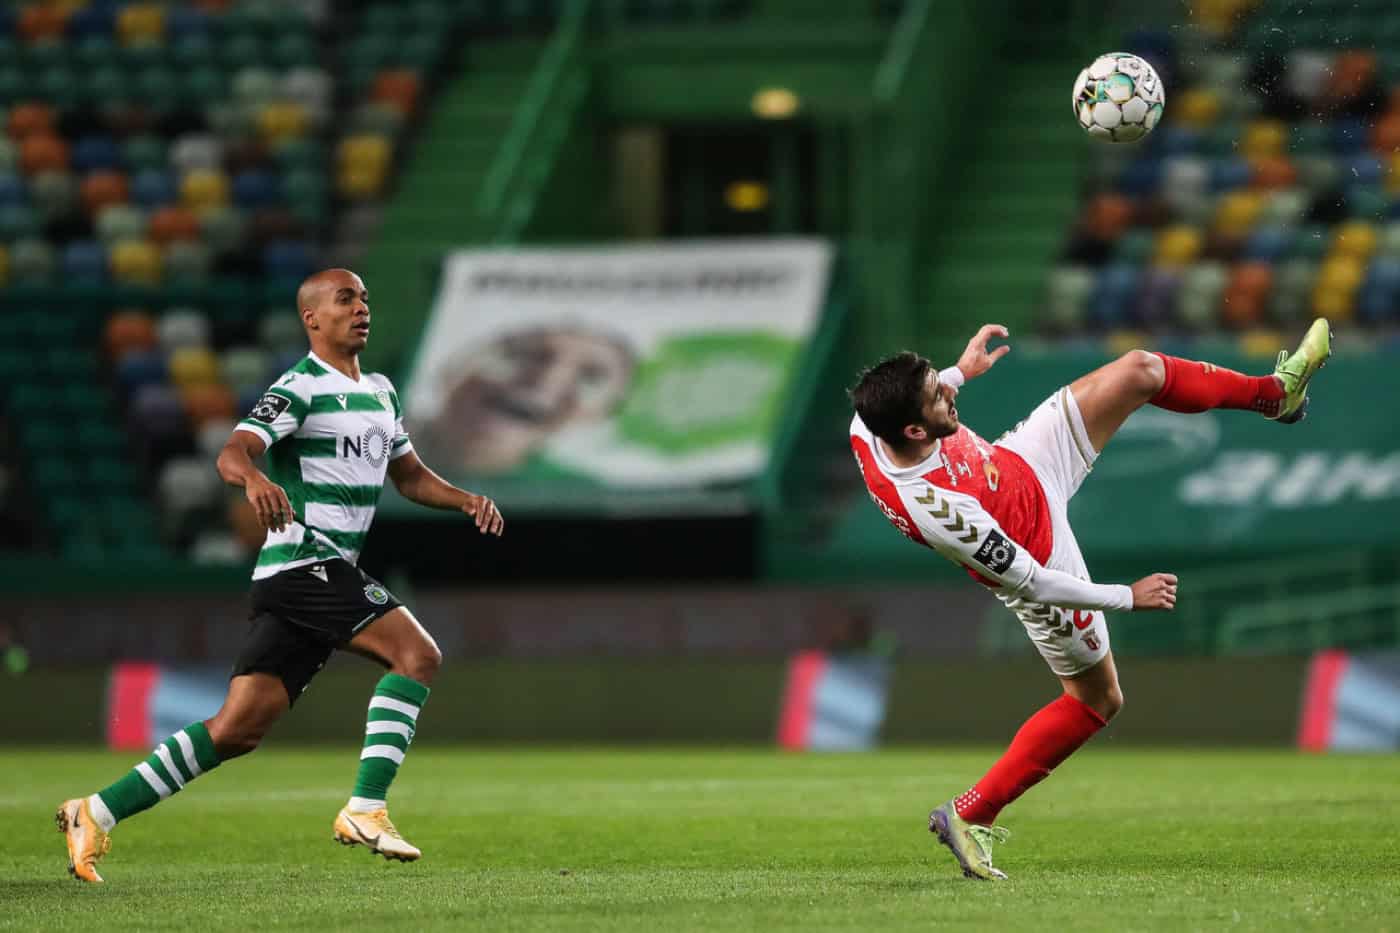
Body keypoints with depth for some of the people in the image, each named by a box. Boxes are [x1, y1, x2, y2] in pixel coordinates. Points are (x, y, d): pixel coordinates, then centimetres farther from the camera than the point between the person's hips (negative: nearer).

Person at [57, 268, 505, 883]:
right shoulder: (301, 388, -8)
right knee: (417, 653, -20)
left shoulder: (380, 392, 20)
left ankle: (96, 814, 4)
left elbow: (408, 474, 29)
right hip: (306, 561, -8)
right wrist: (253, 478, -44)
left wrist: (465, 500, 11)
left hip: (330, 573, 8)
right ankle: (365, 811, -22)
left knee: (238, 729, 2)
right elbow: (232, 454, -21)